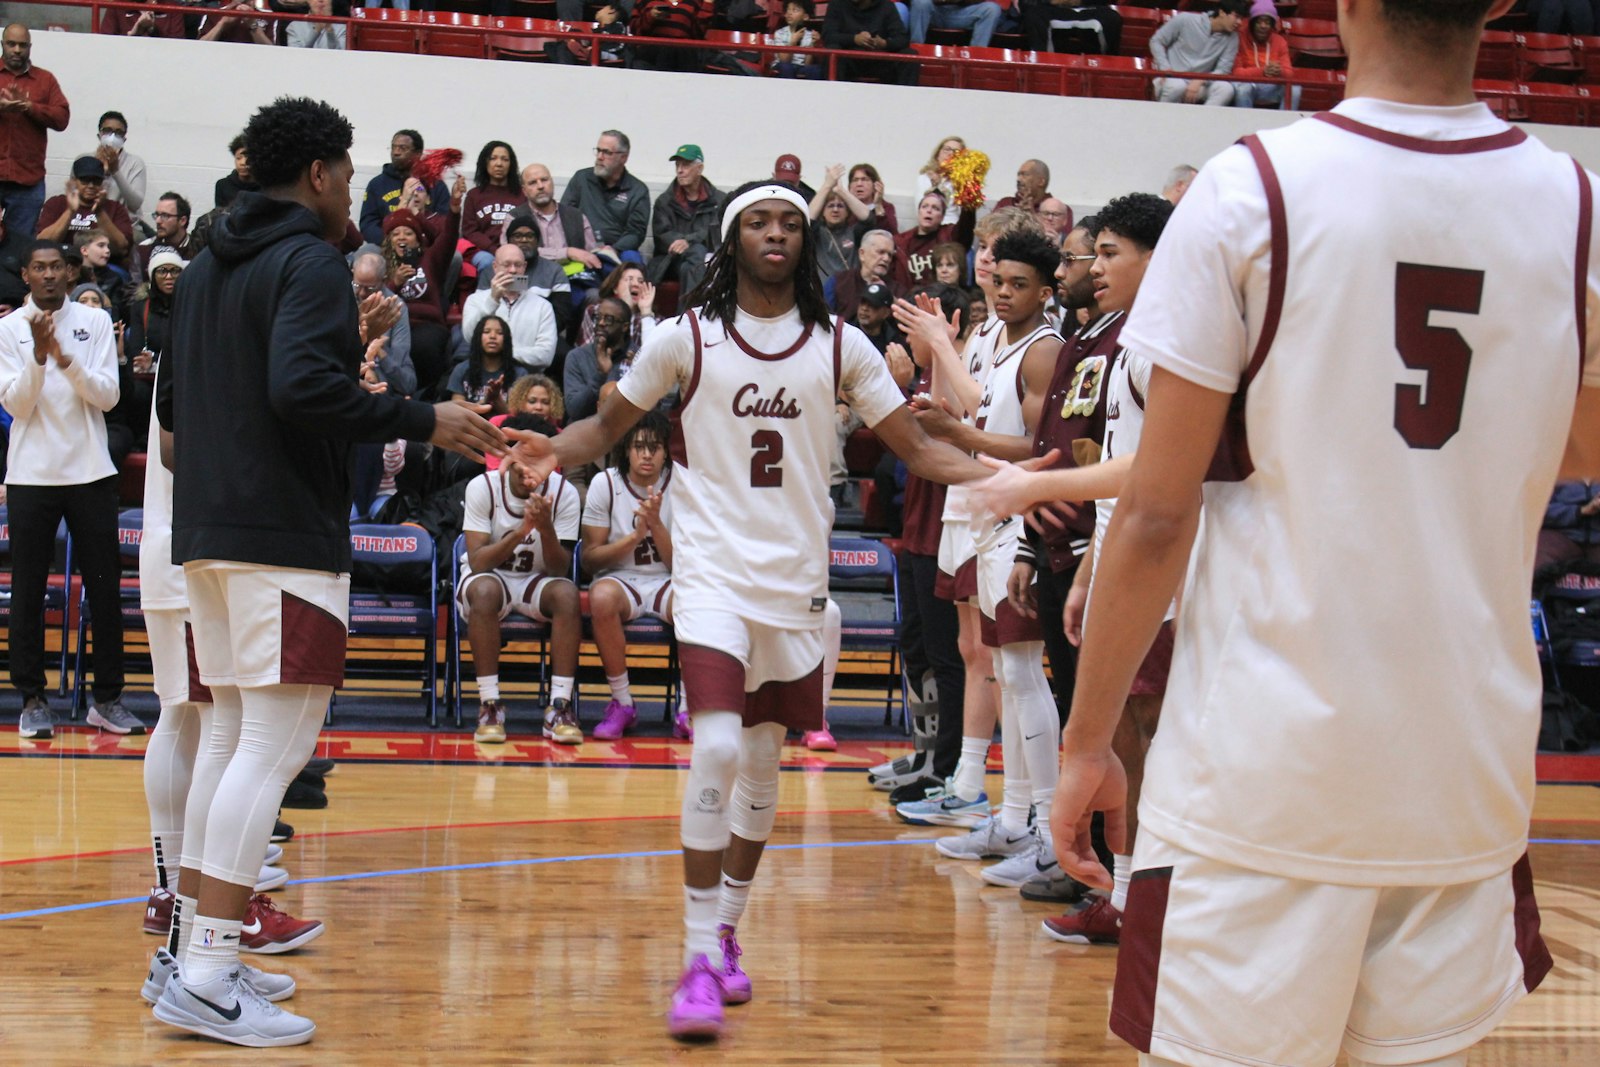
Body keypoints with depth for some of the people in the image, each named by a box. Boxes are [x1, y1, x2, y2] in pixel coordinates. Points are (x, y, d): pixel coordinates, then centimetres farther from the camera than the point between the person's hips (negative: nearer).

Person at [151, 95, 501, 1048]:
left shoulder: (209, 266, 20)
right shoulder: (310, 262, -8)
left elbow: (173, 404, 24)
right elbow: (302, 387, -23)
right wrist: (423, 422, -15)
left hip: (208, 532, 10)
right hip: (286, 533, -9)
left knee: (234, 735, 13)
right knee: (277, 745, -9)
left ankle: (202, 963, 15)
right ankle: (208, 979, -13)